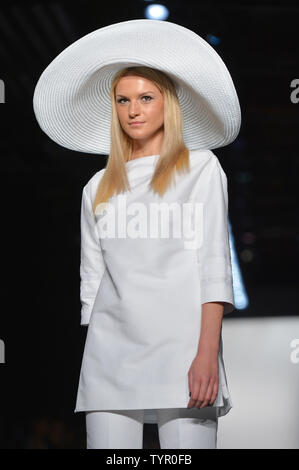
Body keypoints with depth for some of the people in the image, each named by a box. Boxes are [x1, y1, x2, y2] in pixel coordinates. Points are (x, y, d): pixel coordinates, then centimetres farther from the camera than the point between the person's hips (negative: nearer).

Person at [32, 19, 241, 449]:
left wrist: (207, 353, -10)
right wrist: (93, 348, 11)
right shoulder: (99, 188, 19)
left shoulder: (200, 168, 9)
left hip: (181, 349, -3)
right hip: (110, 355, 3)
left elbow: (213, 265, 0)